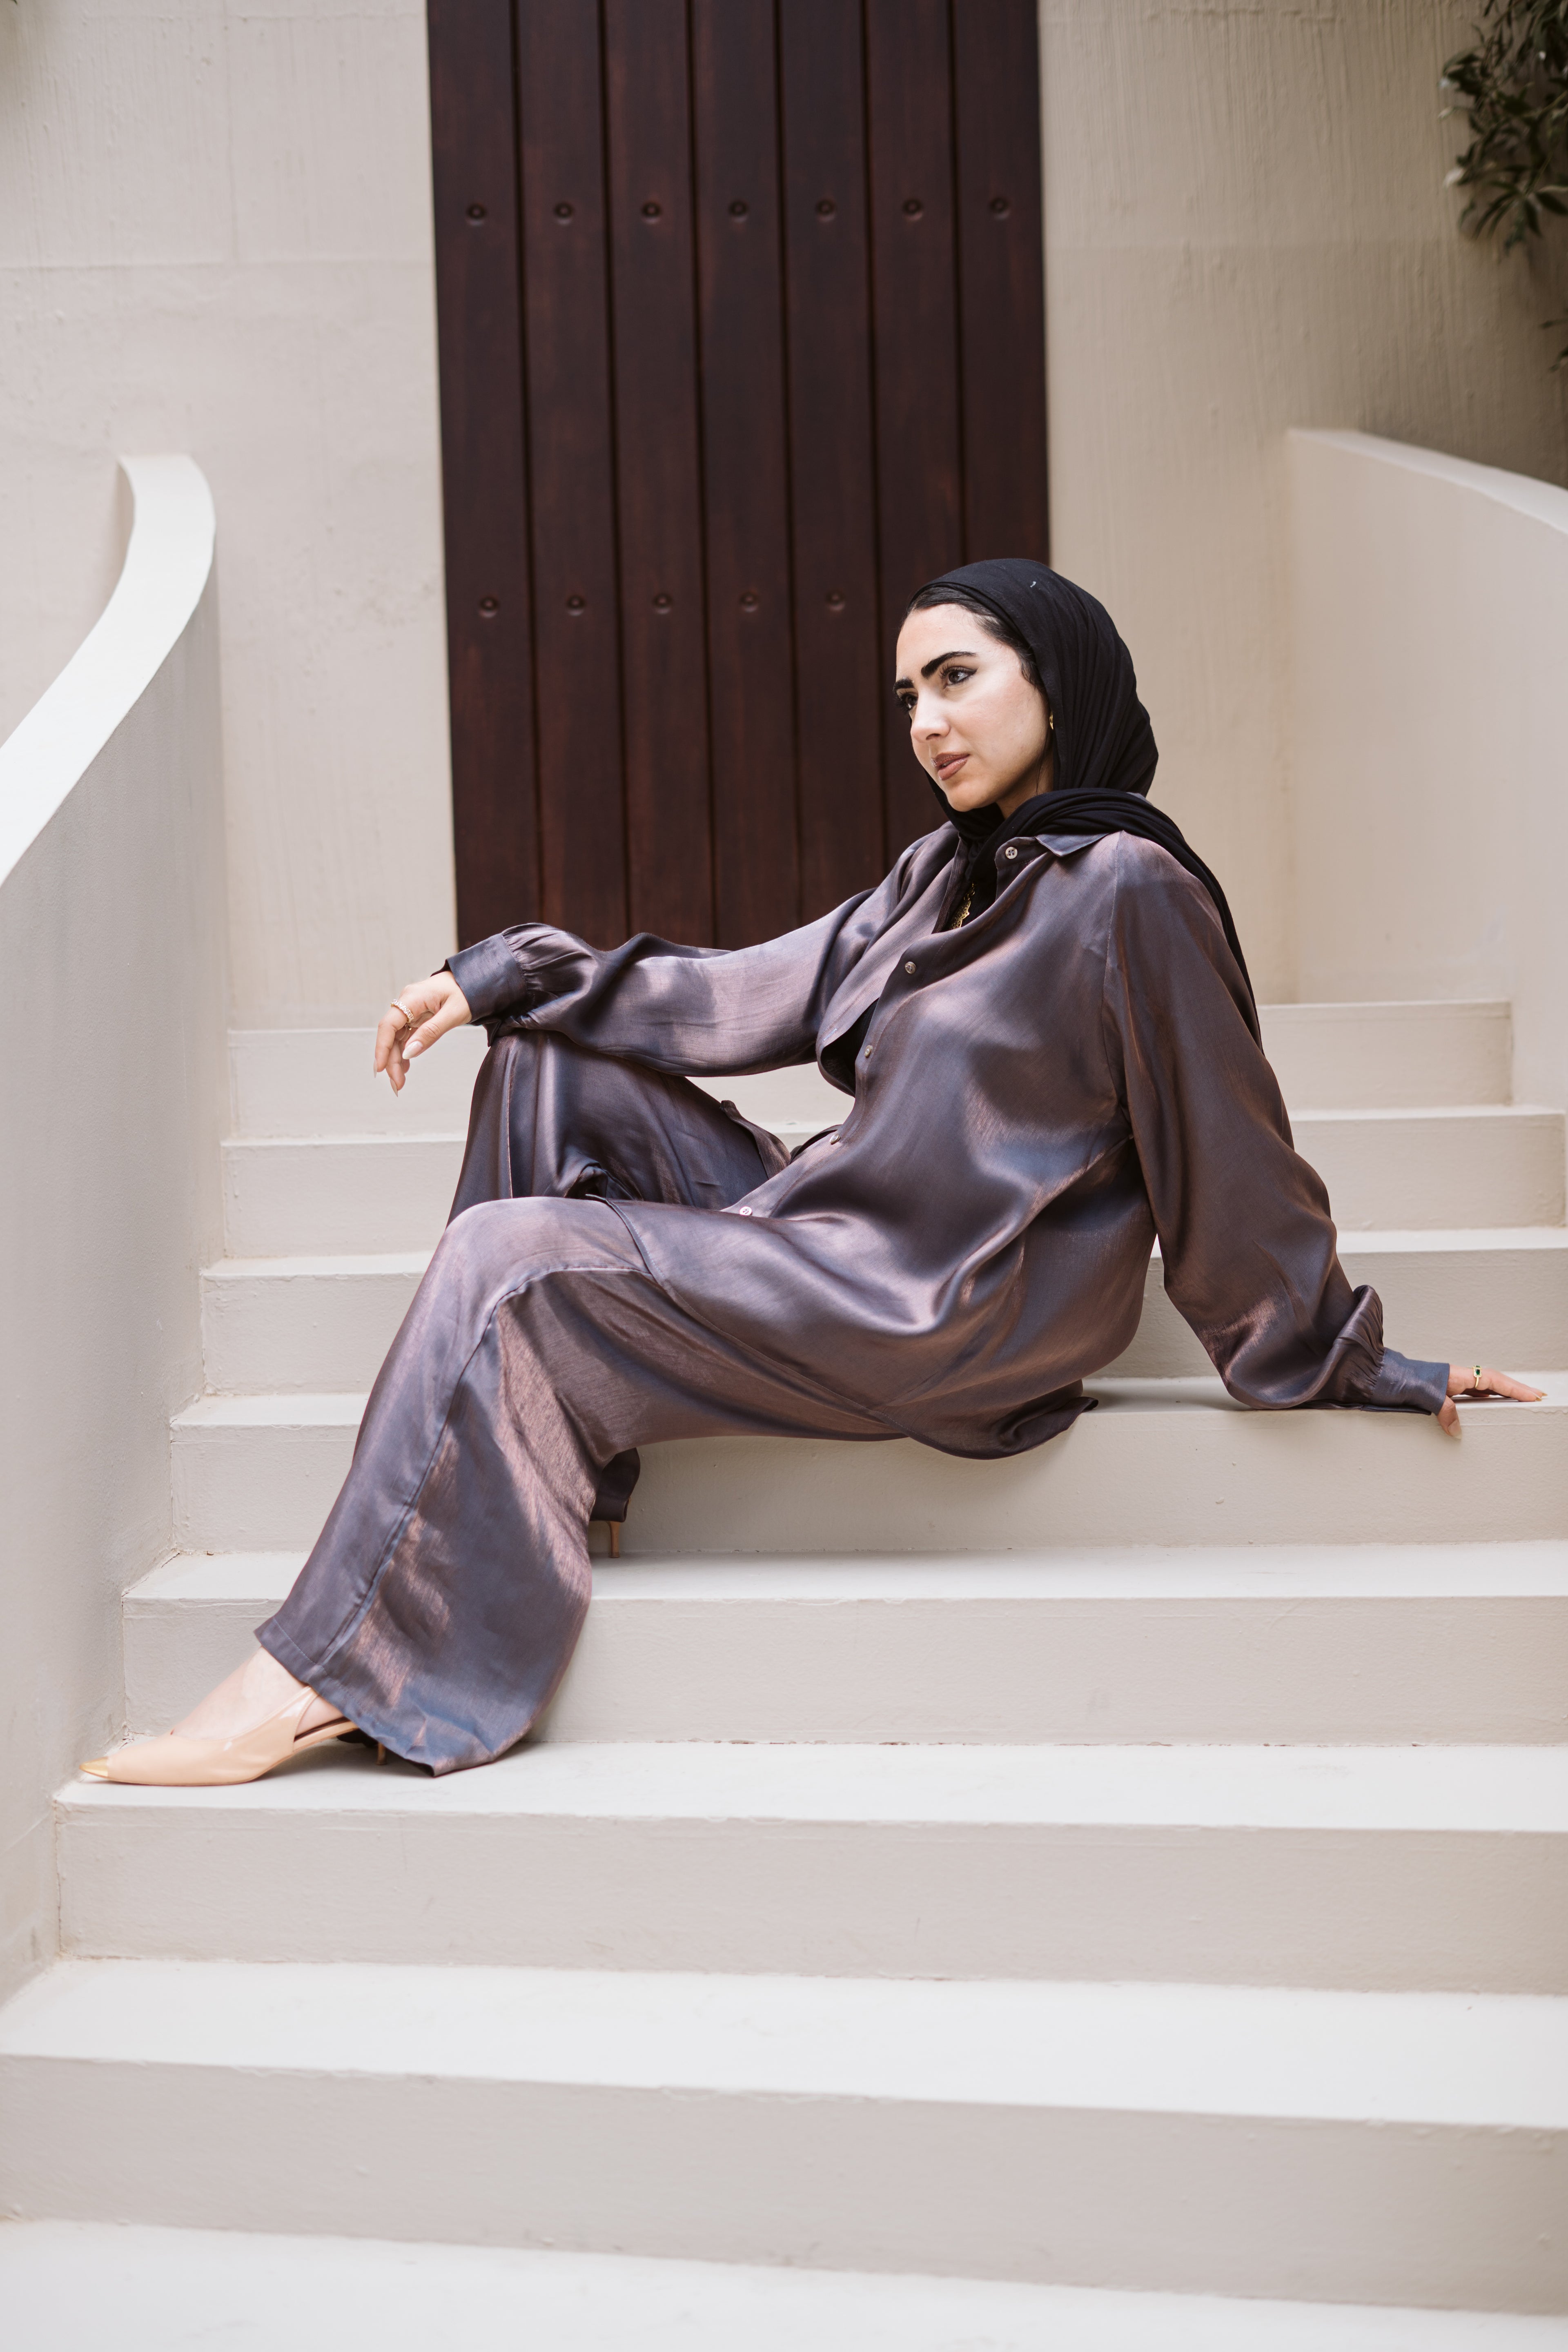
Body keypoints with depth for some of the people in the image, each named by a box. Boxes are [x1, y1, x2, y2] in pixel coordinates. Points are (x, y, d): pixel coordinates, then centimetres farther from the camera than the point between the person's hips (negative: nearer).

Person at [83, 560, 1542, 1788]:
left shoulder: (1124, 891, -14)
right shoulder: (948, 875, 13)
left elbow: (1231, 1163, -11)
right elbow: (745, 998, 12)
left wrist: (1359, 1368, -3)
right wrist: (503, 976, 6)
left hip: (933, 1319, -9)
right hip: (833, 1242, 9)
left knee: (506, 1262, -15)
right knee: (552, 1064, 5)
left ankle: (344, 1668, -7)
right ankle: (551, 1463, 2)